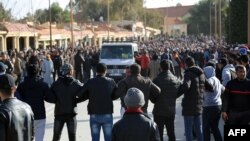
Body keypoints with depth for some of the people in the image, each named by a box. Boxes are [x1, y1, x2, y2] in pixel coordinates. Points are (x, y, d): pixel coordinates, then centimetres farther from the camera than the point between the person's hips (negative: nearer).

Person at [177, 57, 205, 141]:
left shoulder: (189, 73, -13)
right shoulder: (201, 74, 12)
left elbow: (186, 86, -30)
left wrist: (175, 95, -26)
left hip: (189, 106, -7)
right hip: (199, 106, 7)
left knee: (188, 130, 0)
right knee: (199, 129, 16)